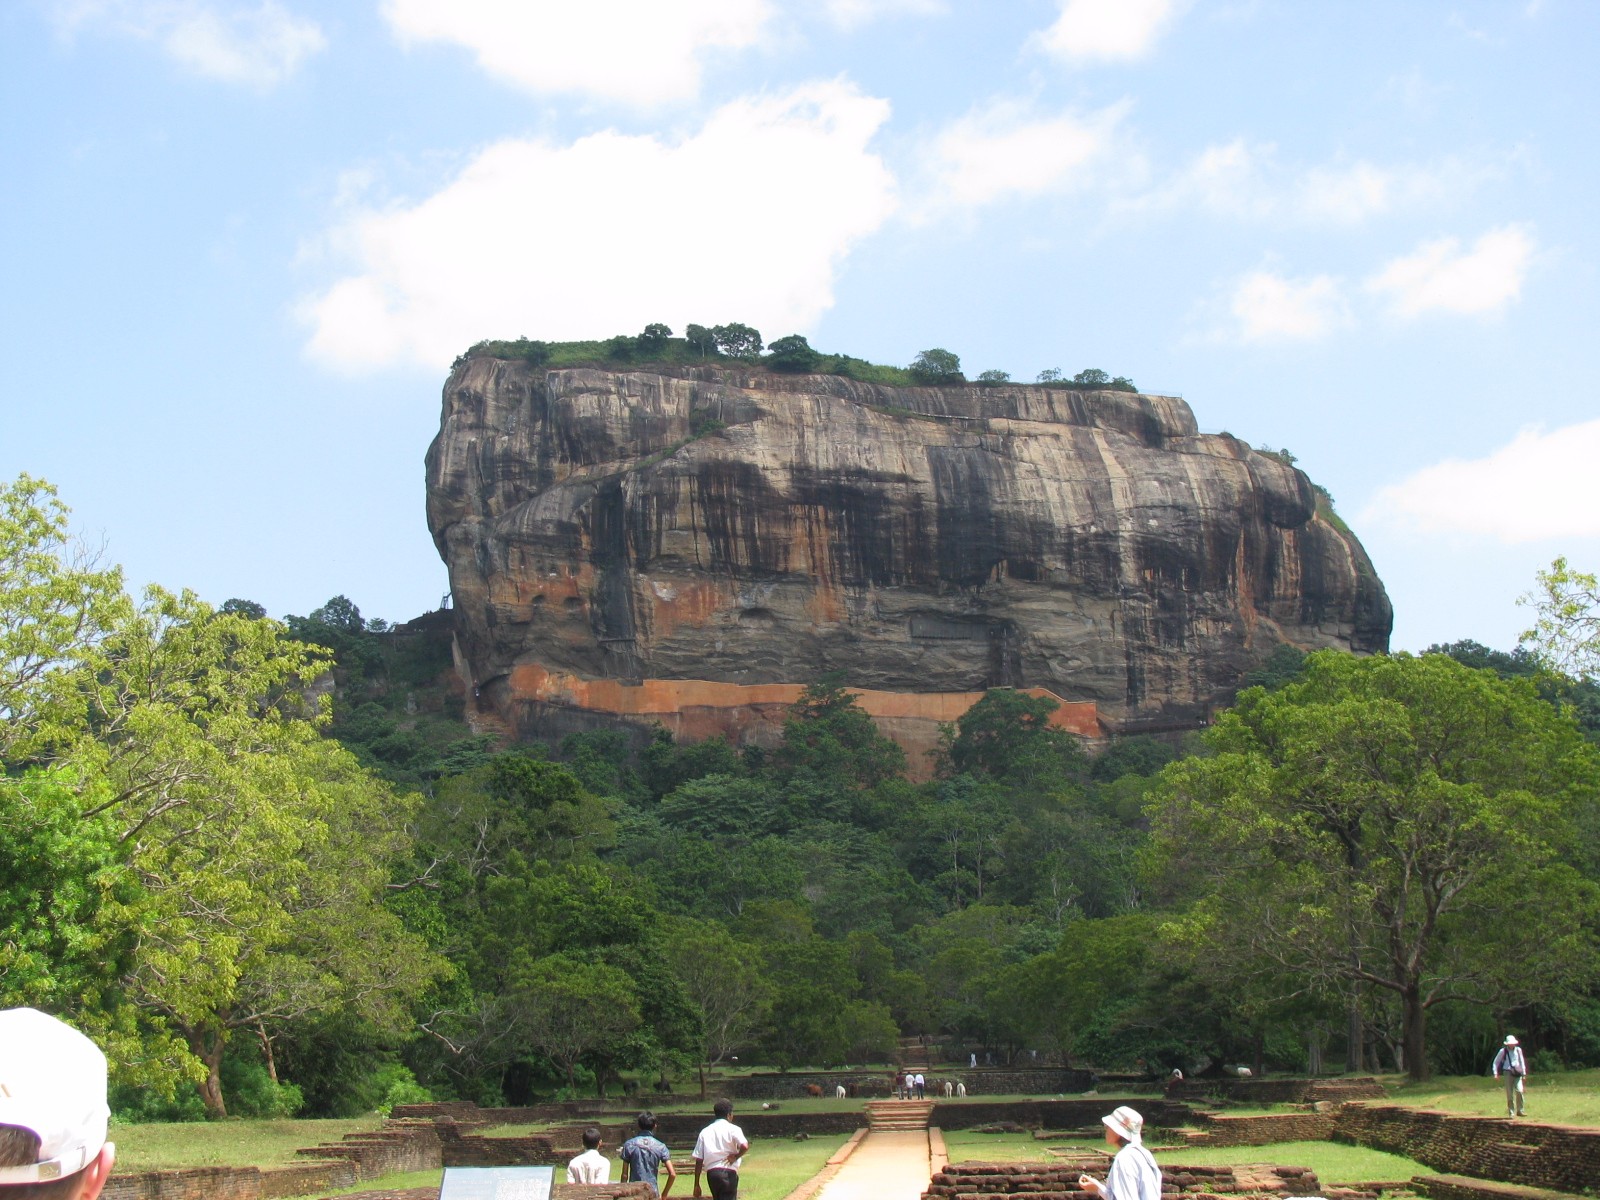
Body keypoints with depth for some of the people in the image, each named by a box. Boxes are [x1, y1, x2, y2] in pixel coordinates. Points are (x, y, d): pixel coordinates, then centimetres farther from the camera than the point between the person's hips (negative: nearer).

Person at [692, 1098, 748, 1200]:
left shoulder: (705, 1132, 12)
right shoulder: (733, 1129, -1)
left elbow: (698, 1160, 9)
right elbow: (745, 1146, -21)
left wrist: (696, 1185, 12)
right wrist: (735, 1157, -2)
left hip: (711, 1173, 5)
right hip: (728, 1172, -5)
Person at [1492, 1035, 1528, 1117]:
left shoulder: (1518, 1050, 8)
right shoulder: (1503, 1051, 3)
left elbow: (1522, 1062, 15)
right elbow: (1496, 1062, 8)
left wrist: (1524, 1073, 14)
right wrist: (1496, 1073, -1)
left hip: (1517, 1073, 1)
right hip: (1508, 1073, -1)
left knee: (1519, 1091, -14)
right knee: (1509, 1094, -1)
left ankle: (1519, 1110, -2)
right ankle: (1511, 1112, 6)